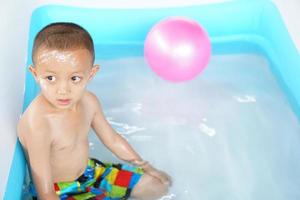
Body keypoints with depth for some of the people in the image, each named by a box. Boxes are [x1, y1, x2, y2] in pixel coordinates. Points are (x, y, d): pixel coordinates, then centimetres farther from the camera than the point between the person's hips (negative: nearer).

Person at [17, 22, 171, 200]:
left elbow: (113, 139, 8)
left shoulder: (88, 101, -10)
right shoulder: (37, 124, -31)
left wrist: (148, 168, 15)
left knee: (158, 186, 10)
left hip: (88, 171, 7)